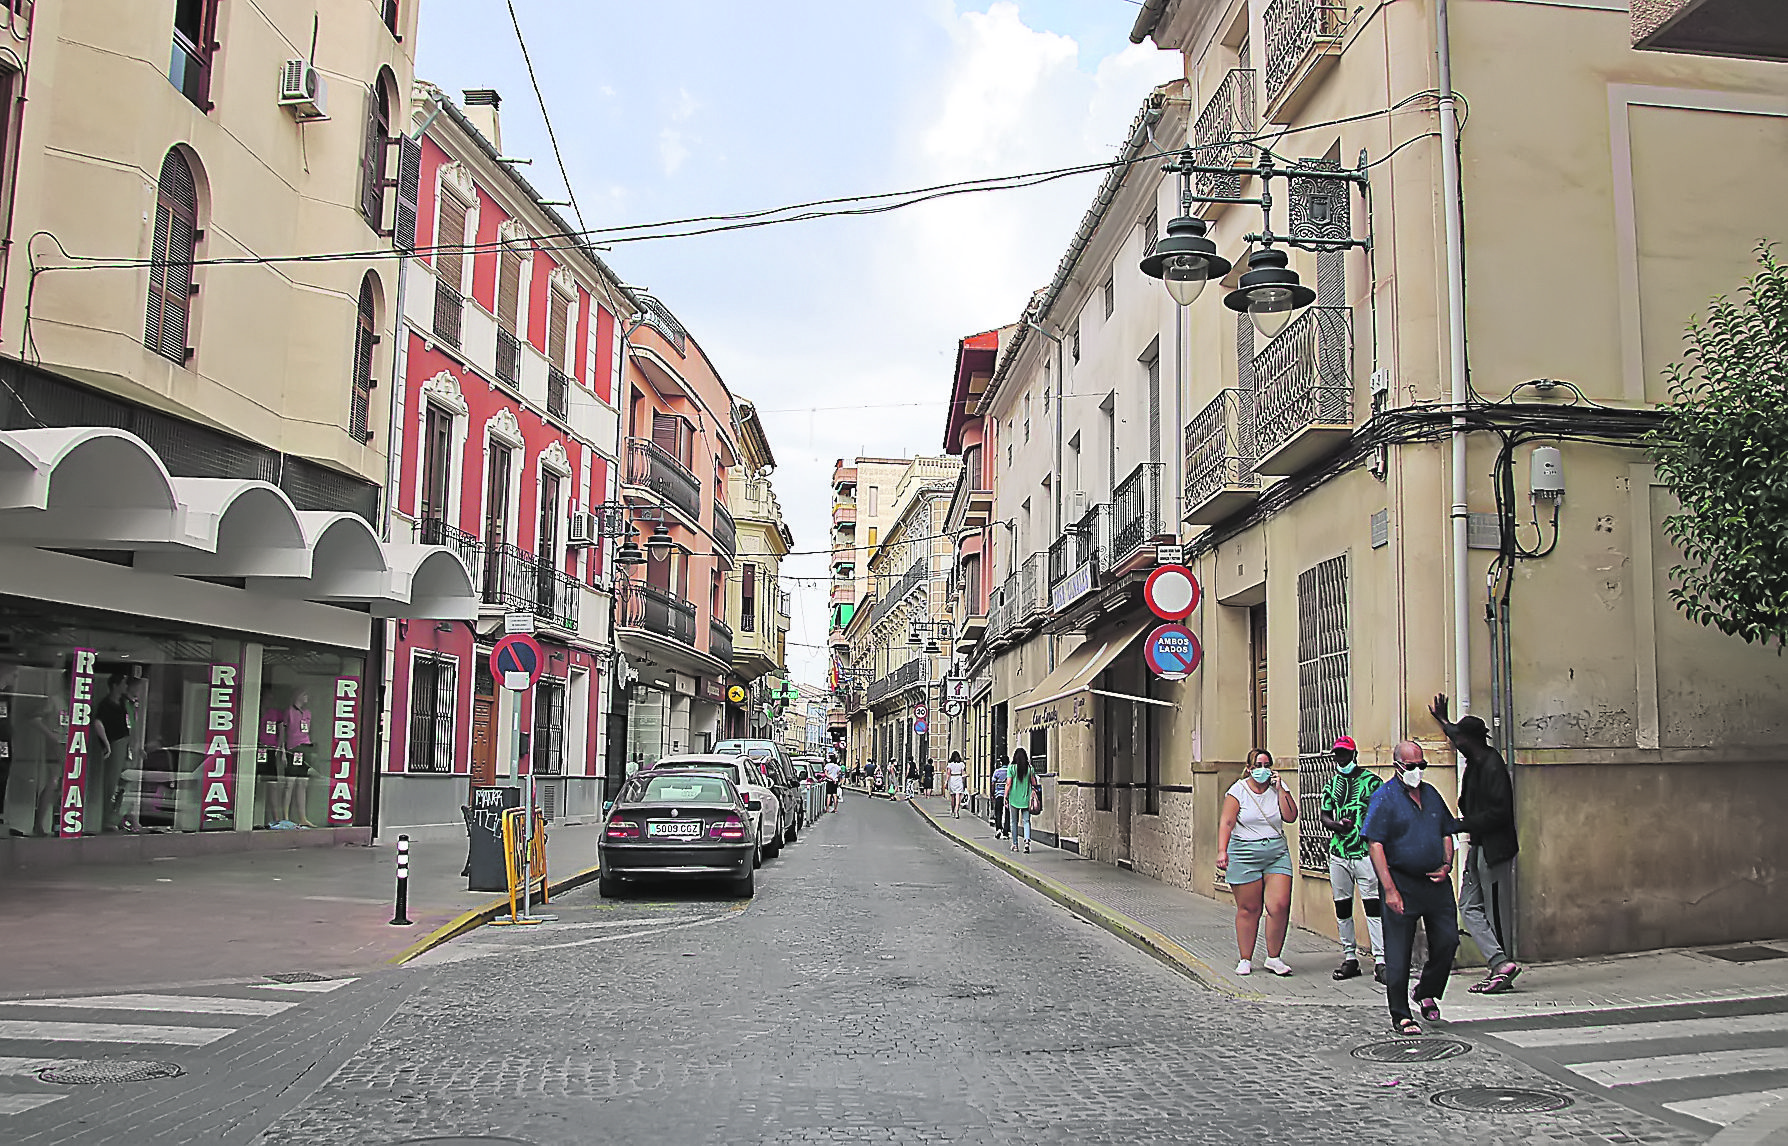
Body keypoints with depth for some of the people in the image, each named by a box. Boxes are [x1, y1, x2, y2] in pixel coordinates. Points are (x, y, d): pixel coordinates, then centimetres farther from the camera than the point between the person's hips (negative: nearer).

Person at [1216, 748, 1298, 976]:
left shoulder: (1278, 788, 9)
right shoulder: (1238, 790, 0)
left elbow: (1290, 817, -1)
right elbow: (1226, 822, -7)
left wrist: (1280, 789, -6)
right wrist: (1222, 851, -18)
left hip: (1277, 853, 3)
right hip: (1245, 855, -3)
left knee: (1280, 906, -8)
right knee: (1248, 909, 1)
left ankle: (1274, 958, 7)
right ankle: (1245, 959, 14)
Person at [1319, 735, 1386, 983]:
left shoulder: (1371, 781, 1)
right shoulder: (1331, 784, 14)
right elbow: (1324, 816, 15)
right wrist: (1338, 825, -7)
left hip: (1366, 851, -4)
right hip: (1338, 853, 4)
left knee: (1373, 905, -9)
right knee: (1342, 906, 8)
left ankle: (1380, 961, -7)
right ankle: (1350, 957, 17)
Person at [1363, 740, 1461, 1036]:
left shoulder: (1431, 794, 13)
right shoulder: (1384, 798, -6)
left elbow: (1447, 833, 22)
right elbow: (1375, 845, -11)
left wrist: (1446, 865, 3)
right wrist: (1390, 889, -17)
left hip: (1435, 882, 5)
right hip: (1402, 884, -5)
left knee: (1447, 941, 3)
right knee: (1398, 954, 0)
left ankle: (1427, 993, 29)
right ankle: (1401, 1016, 10)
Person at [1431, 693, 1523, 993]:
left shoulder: (1492, 766, -19)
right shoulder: (1476, 760, 10)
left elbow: (1499, 812, -23)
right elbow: (1460, 742, 35)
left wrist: (1464, 825, -18)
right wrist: (1443, 720, 44)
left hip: (1493, 847, -10)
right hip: (1478, 845, 10)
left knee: (1493, 909, -3)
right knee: (1469, 905, 7)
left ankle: (1502, 965, 5)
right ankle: (1500, 963, 6)